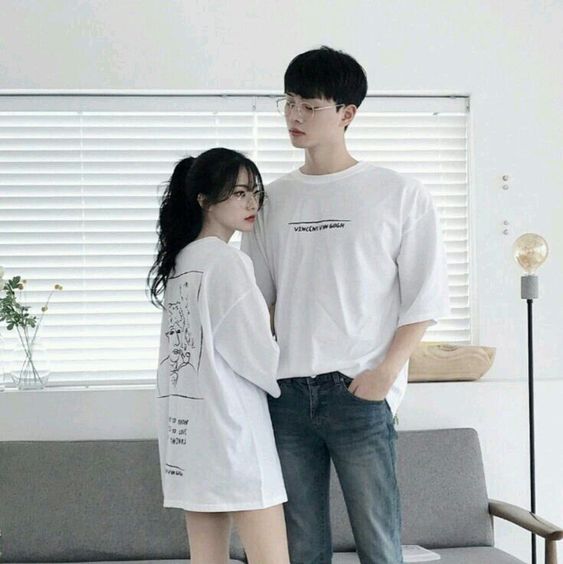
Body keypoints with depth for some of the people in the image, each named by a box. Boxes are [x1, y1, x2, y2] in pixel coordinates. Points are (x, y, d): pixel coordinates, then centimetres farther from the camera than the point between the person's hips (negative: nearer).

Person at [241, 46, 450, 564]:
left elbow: (426, 294, -1)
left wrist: (387, 371, -11)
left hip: (359, 391, -4)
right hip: (286, 392, 4)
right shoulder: (273, 199, 12)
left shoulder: (398, 194, 1)